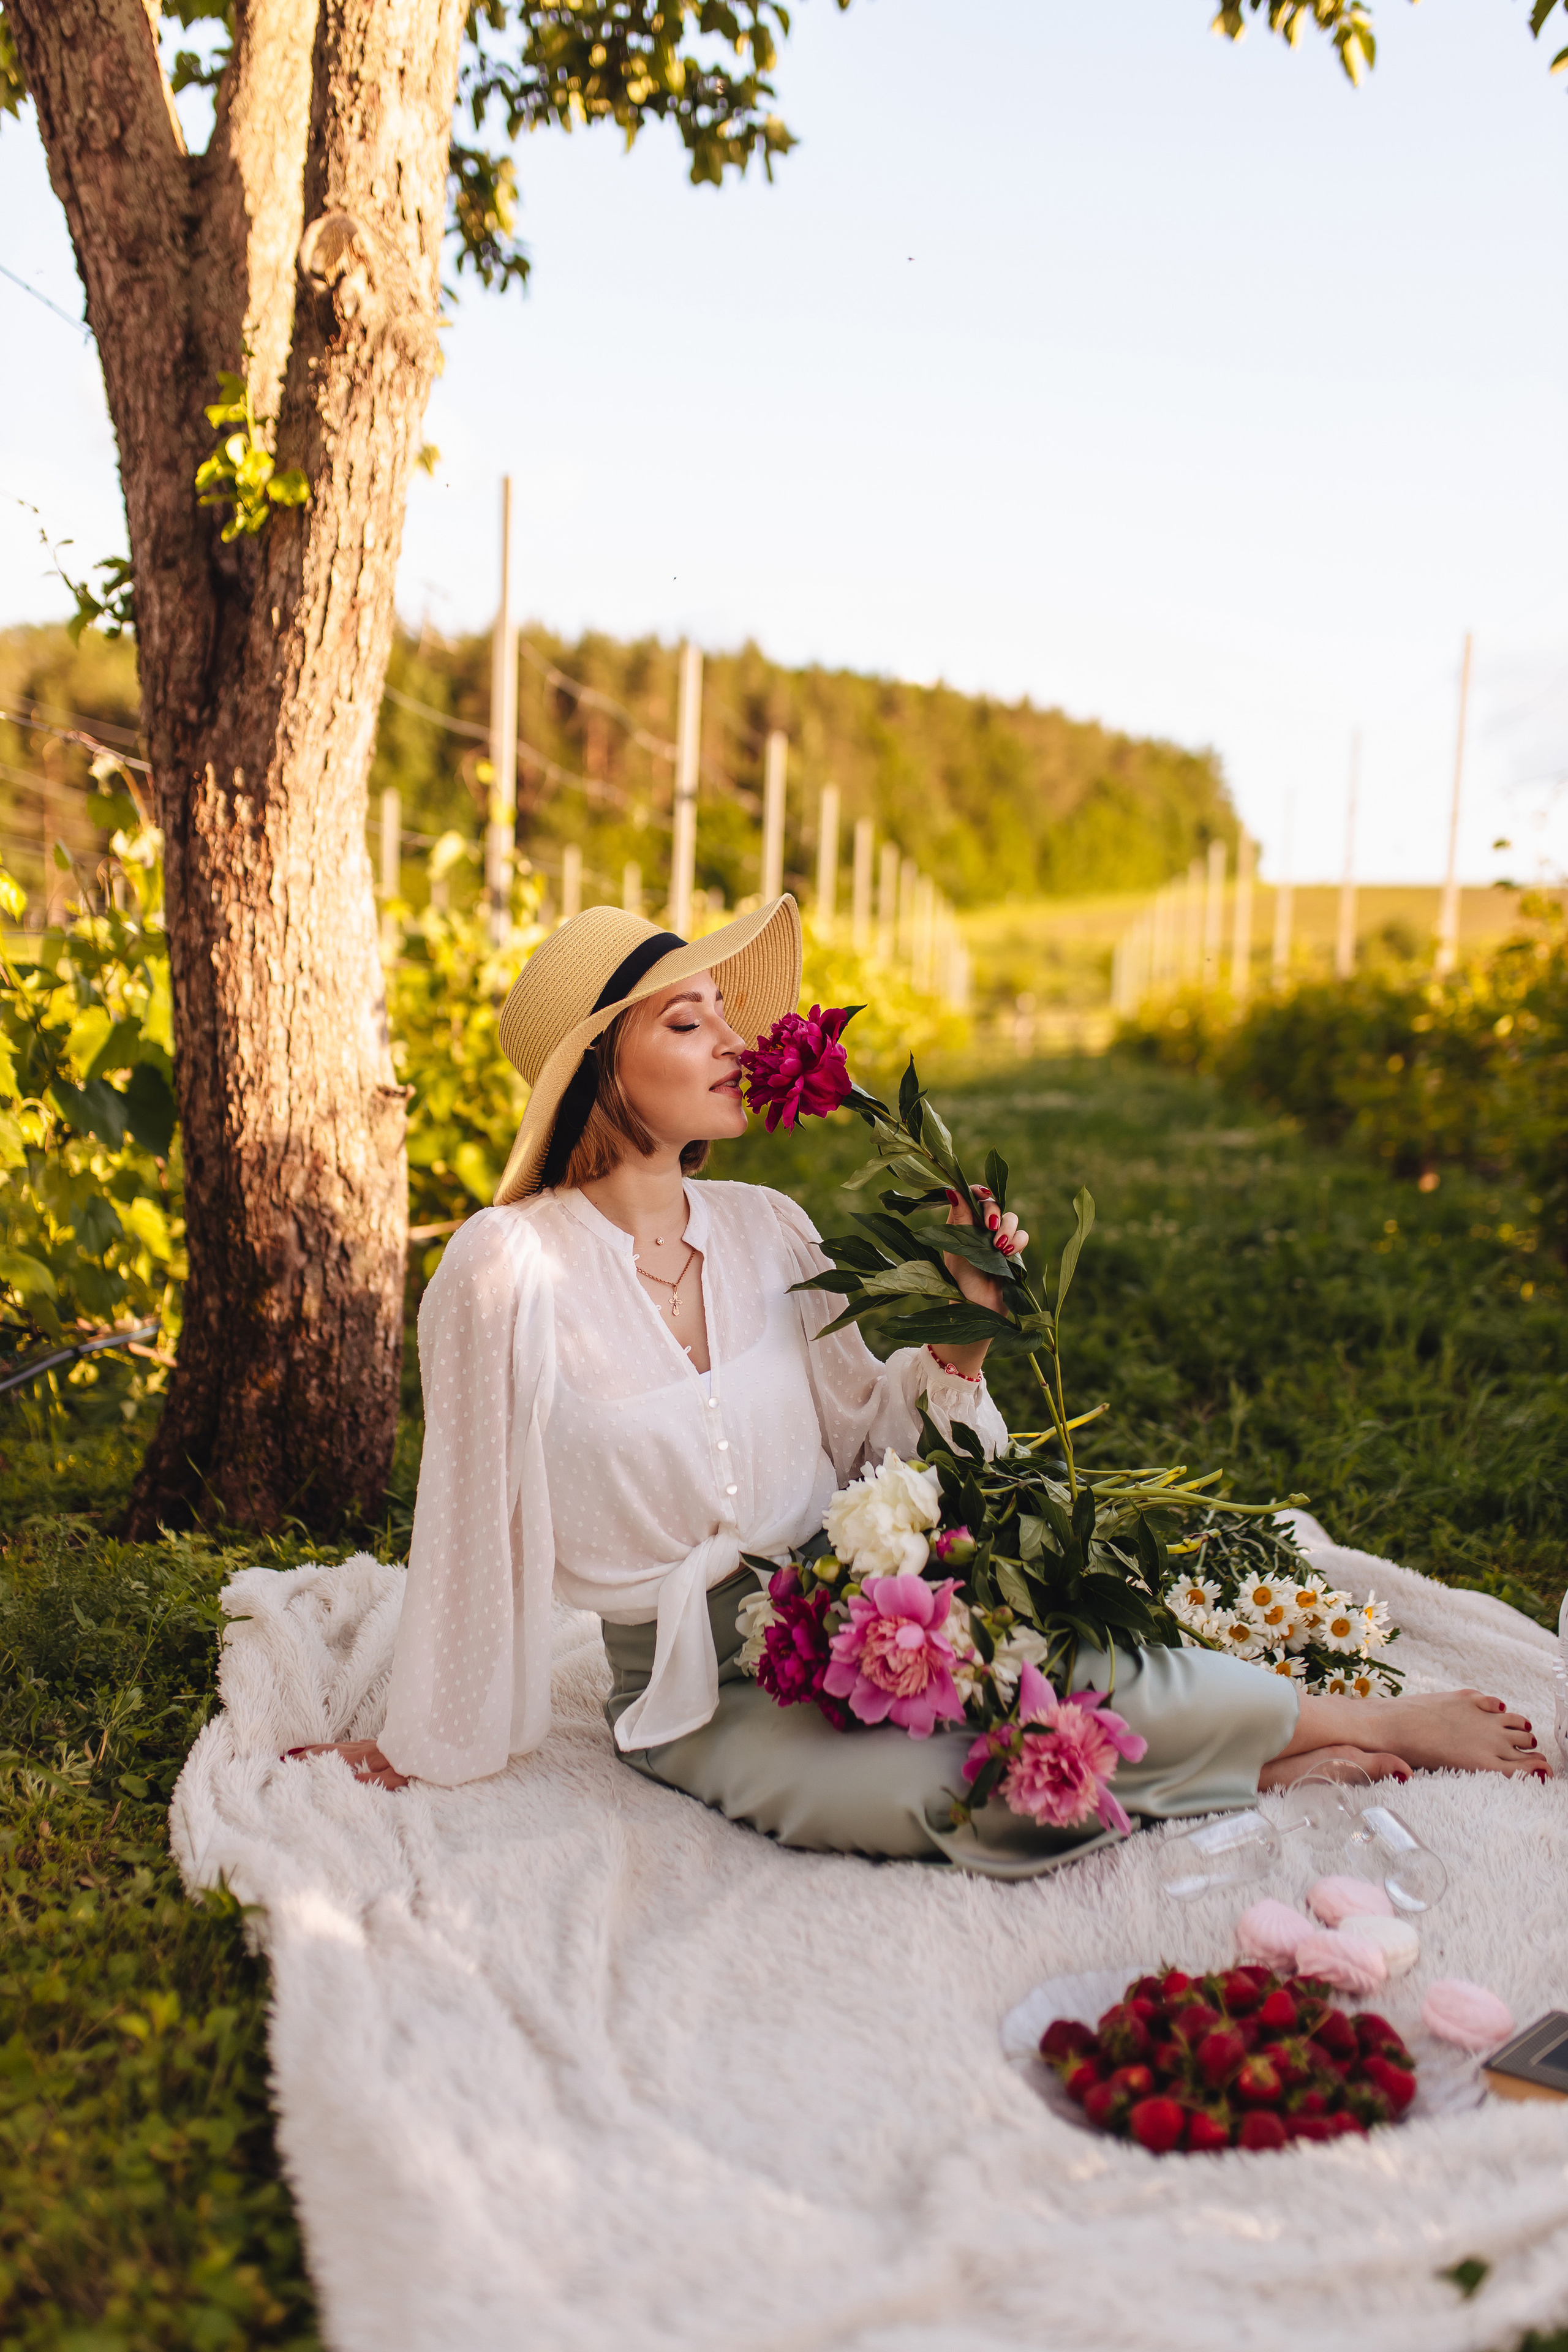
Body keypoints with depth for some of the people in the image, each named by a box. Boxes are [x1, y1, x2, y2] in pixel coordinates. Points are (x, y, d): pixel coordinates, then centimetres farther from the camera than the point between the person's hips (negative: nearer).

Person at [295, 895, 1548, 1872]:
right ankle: (1350, 1727, -11)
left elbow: (871, 1438, 6)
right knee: (974, 1796, -28)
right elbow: (476, 1522, -7)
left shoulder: (767, 1227, -1)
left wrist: (958, 1343, -11)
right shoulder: (506, 1271, -16)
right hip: (704, 1699, -3)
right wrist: (426, 1747, 2)